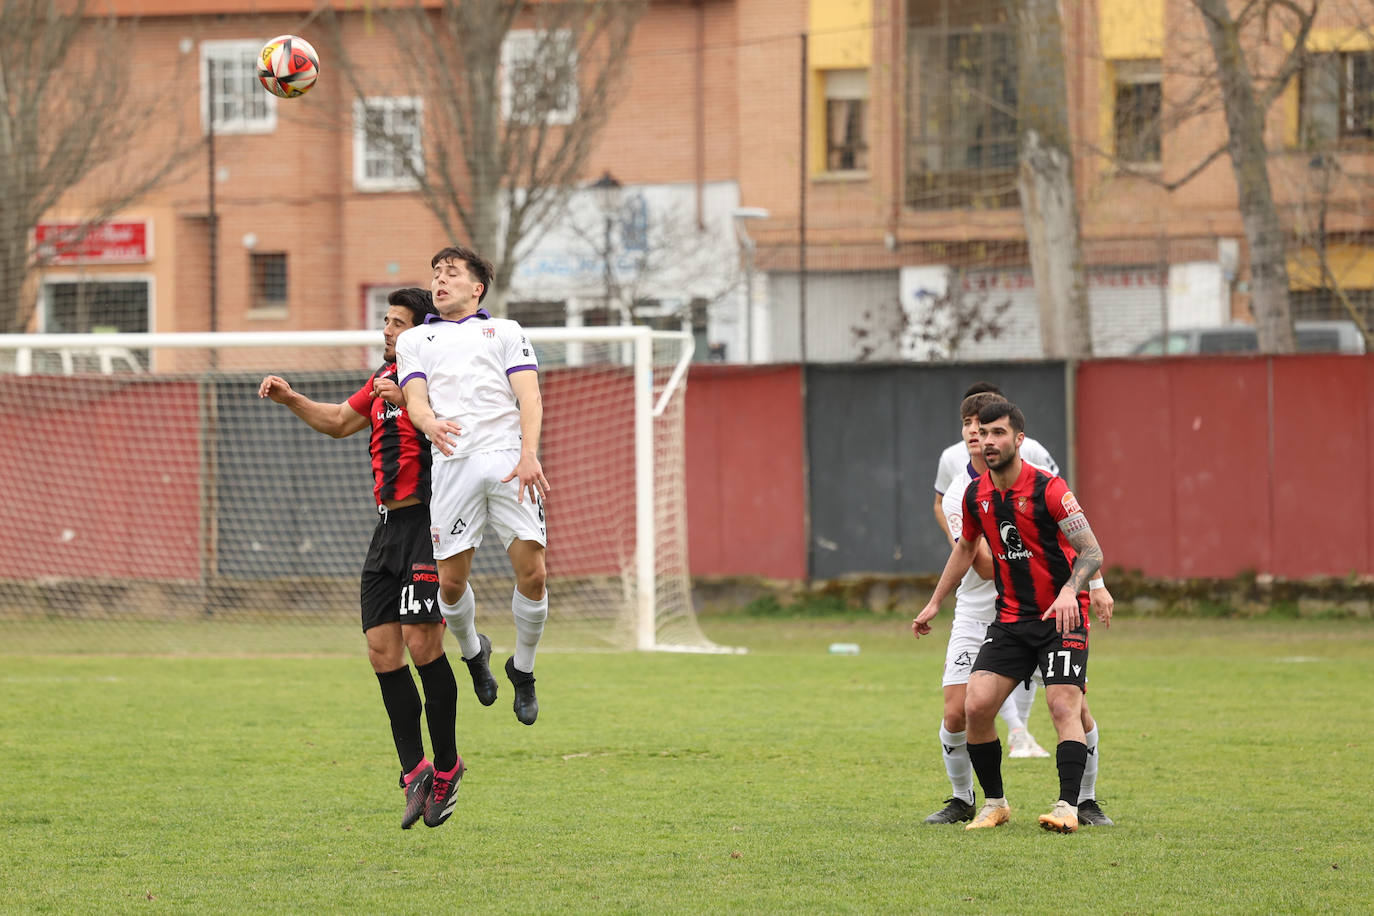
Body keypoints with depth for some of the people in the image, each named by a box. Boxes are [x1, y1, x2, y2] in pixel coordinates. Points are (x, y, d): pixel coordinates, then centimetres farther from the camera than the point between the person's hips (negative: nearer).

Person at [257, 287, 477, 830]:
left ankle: (447, 767, 1)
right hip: (390, 526, 8)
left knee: (421, 641, -13)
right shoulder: (384, 379, 18)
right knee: (382, 649, 1)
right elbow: (339, 422, 34)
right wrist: (290, 399, 23)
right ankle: (415, 771, 5)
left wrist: (407, 402, -28)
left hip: (428, 522, -8)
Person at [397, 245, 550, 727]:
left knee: (531, 576, -10)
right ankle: (472, 650, 25)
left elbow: (529, 397, 7)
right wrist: (431, 423, -18)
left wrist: (528, 454, -11)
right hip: (453, 463, 1)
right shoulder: (414, 339, 23)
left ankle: (523, 668, 12)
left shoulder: (506, 331, 20)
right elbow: (415, 397, 8)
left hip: (509, 460, -1)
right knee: (451, 582, -6)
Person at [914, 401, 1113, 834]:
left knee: (1064, 706, -18)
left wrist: (1069, 590, -35)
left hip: (1061, 617, -5)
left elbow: (1092, 553, -17)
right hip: (1010, 617, 5)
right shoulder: (975, 495, 4)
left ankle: (1068, 807, -18)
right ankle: (994, 803, 7)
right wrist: (935, 603, 25)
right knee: (976, 705, -7)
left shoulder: (1049, 489, -15)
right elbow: (965, 547, 23)